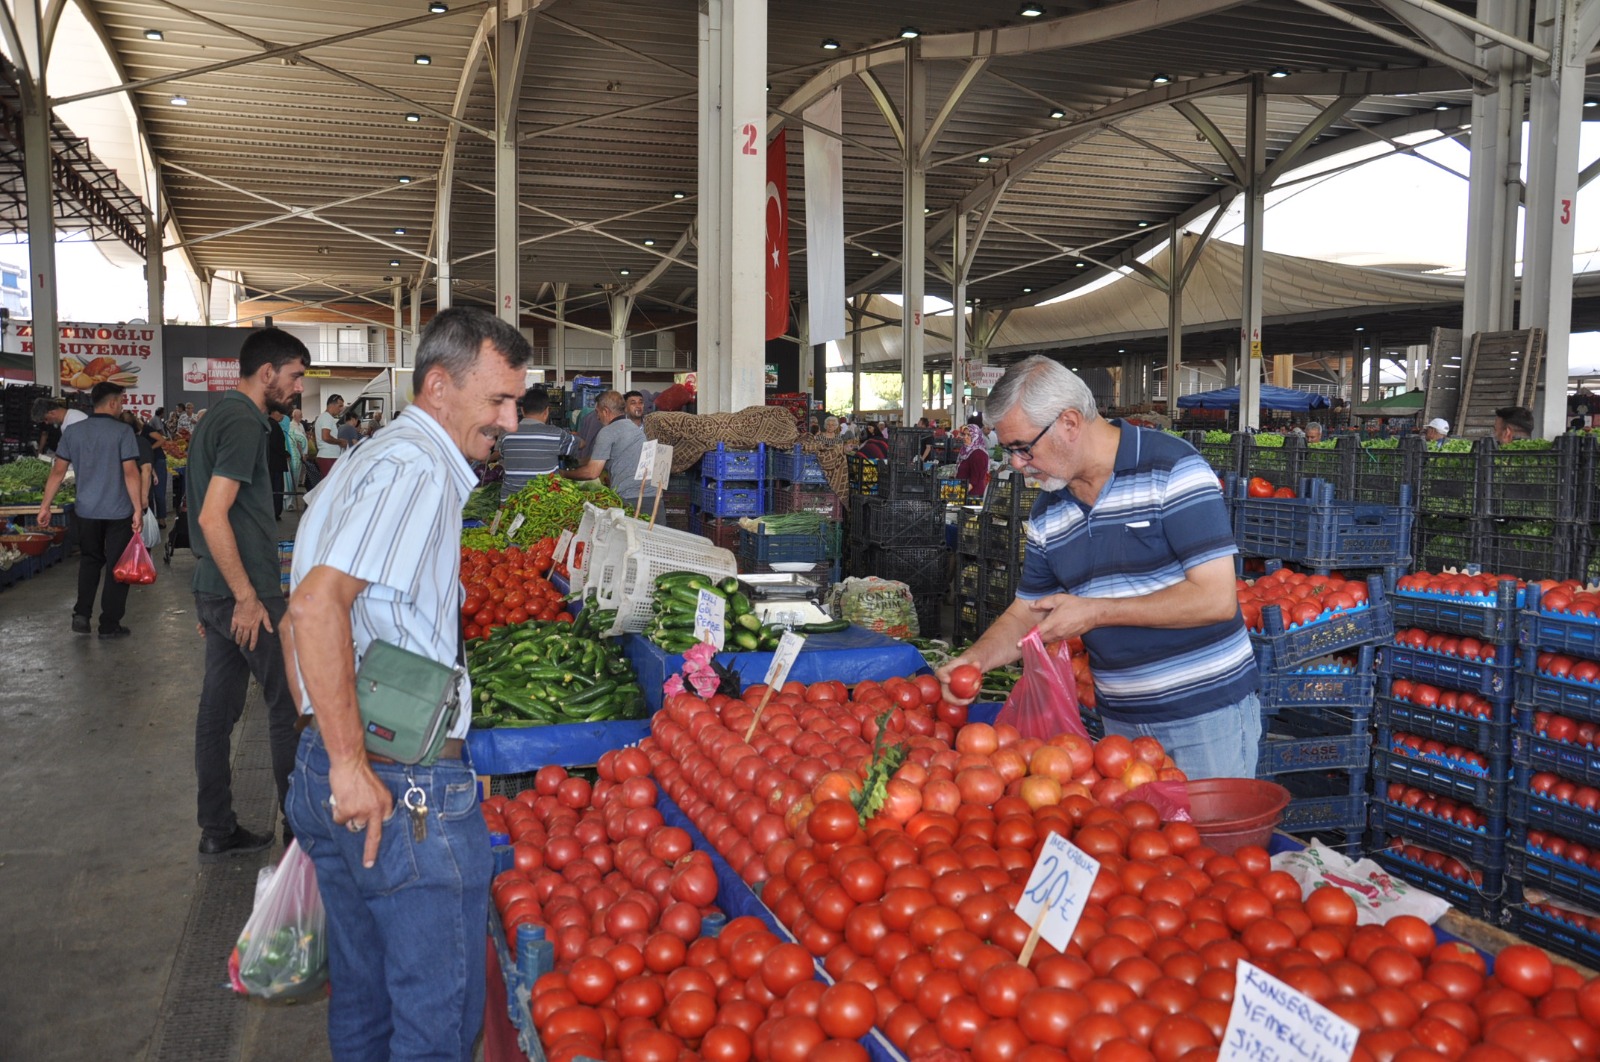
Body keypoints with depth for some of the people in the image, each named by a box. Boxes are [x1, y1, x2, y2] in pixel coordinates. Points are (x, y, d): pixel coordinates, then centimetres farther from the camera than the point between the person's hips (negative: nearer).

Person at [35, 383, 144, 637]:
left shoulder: (72, 431, 2)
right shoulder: (122, 431, -10)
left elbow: (57, 471, 3)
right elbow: (130, 473, -15)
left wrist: (45, 506, 8)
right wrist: (138, 509, -13)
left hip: (86, 511, 4)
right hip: (118, 512, -4)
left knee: (89, 560, 21)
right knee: (116, 566, 5)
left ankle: (81, 614, 13)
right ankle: (109, 625, 9)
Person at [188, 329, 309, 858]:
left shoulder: (218, 418, 15)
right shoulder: (245, 424, -16)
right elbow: (213, 517, -24)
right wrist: (248, 596, -20)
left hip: (218, 591, 10)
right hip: (244, 594, -10)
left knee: (219, 705, 12)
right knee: (290, 704, 1)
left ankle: (217, 830, 21)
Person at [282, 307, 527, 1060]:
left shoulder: (368, 461, 17)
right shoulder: (420, 468, -16)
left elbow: (303, 619, 22)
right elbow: (317, 605, -28)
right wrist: (351, 765, -24)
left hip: (323, 772, 10)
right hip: (406, 788, -10)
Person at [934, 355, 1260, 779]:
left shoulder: (1172, 469, -14)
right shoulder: (1047, 512, 6)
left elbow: (1216, 599, -20)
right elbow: (1028, 612, 14)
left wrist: (1096, 611, -18)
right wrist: (975, 659, -6)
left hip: (1207, 714, -5)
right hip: (1121, 721, 5)